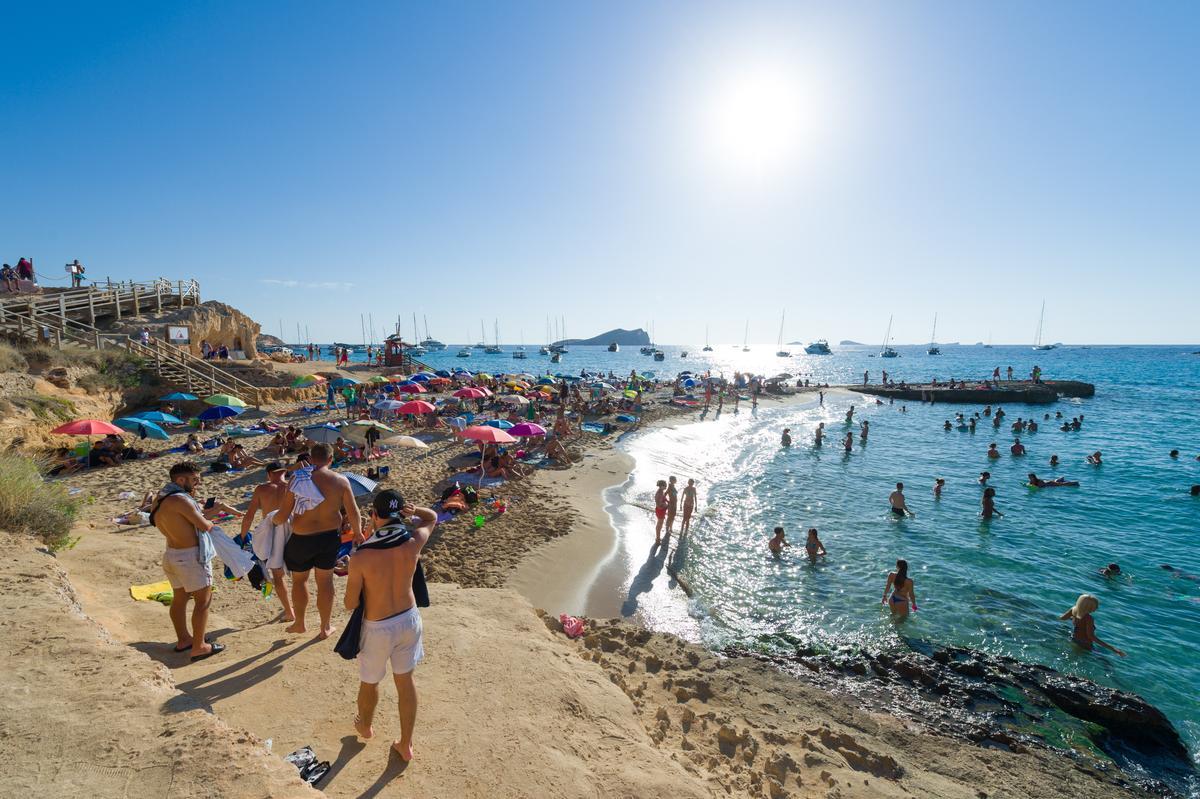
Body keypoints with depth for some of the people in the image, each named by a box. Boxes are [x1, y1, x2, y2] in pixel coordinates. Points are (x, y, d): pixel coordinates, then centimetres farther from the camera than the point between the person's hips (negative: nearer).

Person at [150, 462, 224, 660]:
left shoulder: (159, 499, 5)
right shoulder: (180, 500, -23)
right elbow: (205, 526, -18)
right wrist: (210, 522, 4)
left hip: (171, 554, 9)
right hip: (191, 556, -9)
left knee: (179, 598, 20)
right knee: (203, 600, 2)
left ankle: (183, 639, 34)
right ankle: (198, 647, 8)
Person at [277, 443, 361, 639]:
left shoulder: (298, 479, -13)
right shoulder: (341, 481, -12)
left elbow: (282, 514, -10)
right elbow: (353, 513, -8)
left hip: (302, 539, -1)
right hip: (330, 537, 1)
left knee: (299, 580, 23)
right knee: (325, 581, 16)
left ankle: (299, 623, 38)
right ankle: (325, 627, 29)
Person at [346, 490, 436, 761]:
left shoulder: (360, 558, -26)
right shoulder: (413, 544, -17)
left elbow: (350, 604, -13)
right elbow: (432, 517, 4)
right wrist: (412, 510, -15)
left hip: (378, 628, -3)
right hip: (409, 620, 3)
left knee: (369, 683, 27)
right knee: (405, 682, 22)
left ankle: (366, 727, 55)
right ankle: (406, 745, 37)